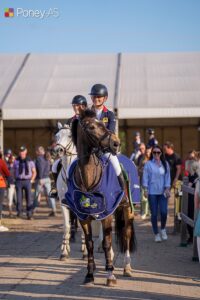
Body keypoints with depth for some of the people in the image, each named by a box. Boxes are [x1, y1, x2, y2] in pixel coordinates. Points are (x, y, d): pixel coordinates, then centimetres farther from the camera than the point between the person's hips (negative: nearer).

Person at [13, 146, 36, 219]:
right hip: (19, 181, 1)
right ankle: (19, 212, 9)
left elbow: (34, 172, 10)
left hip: (27, 181, -1)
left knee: (29, 198, -5)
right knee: (19, 198, -2)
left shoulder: (30, 161, 2)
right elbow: (14, 172, 12)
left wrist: (31, 181, 1)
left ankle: (29, 214, -2)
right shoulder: (16, 161, 5)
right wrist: (16, 180, 3)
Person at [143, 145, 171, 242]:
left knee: (164, 212, -8)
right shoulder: (148, 164, -1)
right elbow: (145, 177, -1)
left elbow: (167, 177, 7)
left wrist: (167, 188, -1)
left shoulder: (165, 164, 6)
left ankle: (163, 229, 20)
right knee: (154, 213, 1)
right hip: (152, 192, -1)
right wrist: (145, 189, -7)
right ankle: (156, 234, 14)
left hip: (162, 192, 1)